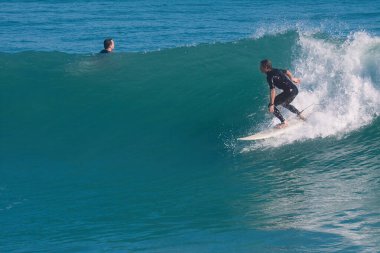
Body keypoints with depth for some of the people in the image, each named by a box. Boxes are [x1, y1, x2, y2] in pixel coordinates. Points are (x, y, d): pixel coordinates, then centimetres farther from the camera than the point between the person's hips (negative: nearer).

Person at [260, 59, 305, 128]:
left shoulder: (270, 76, -14)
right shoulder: (276, 70, 11)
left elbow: (273, 90, -23)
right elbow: (287, 72, 28)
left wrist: (272, 104, -25)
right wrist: (292, 79, 47)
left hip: (289, 91, -9)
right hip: (295, 89, 9)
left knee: (271, 106, -5)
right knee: (284, 104, 37)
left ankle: (283, 122, -3)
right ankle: (299, 114, 42)